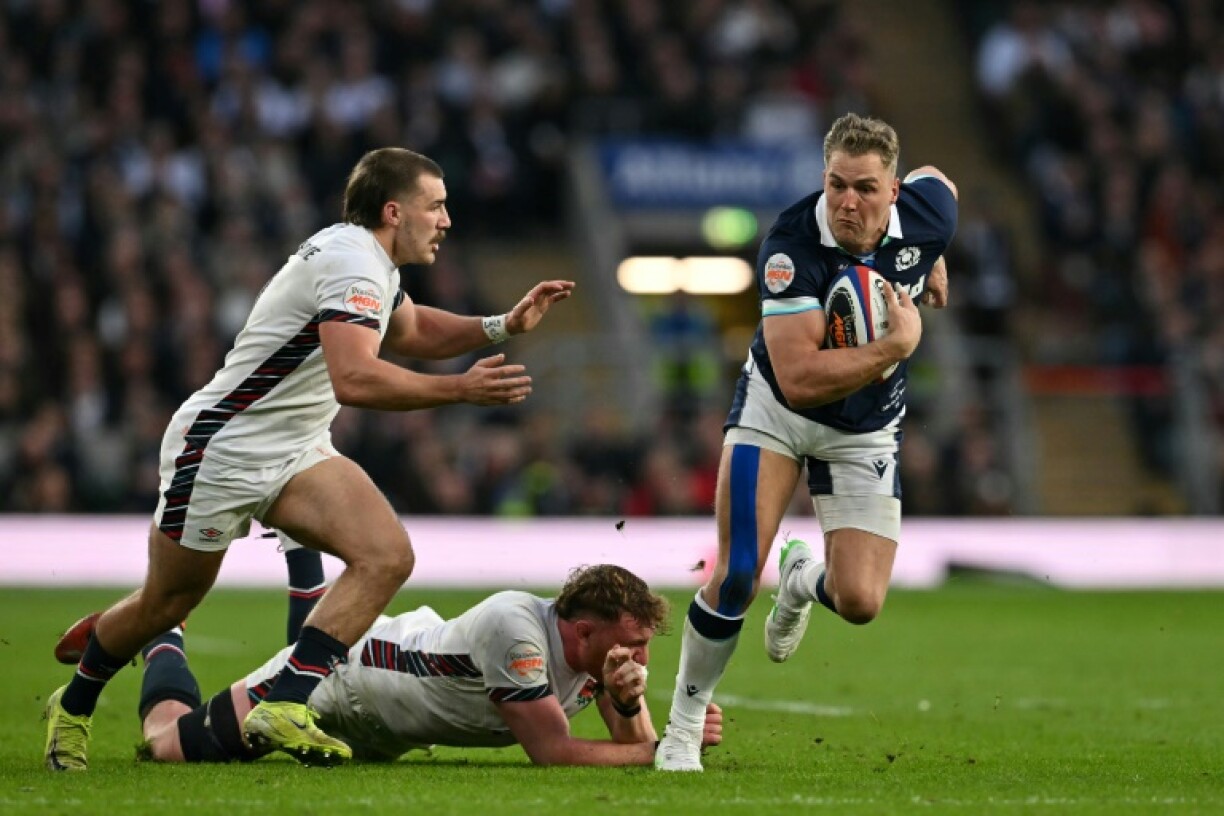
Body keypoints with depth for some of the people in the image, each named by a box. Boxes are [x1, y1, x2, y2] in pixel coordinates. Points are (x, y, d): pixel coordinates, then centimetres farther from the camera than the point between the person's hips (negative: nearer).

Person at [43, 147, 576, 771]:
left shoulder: (374, 263, 7)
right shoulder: (352, 263, -24)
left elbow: (409, 331, 29)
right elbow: (354, 379, -38)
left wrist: (502, 326, 14)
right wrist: (461, 389, -36)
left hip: (295, 453, 9)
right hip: (222, 451, -9)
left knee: (387, 557, -14)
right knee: (167, 602, 6)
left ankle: (285, 706, -19)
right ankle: (72, 708, 32)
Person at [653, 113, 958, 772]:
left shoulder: (926, 215, -18)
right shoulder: (791, 244, -31)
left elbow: (935, 179, 11)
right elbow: (799, 378, -36)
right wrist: (897, 344, -37)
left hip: (865, 432, 3)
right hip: (777, 410, -3)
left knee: (860, 602, -9)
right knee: (736, 579, -17)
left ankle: (803, 578, 30)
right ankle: (682, 728, 5)